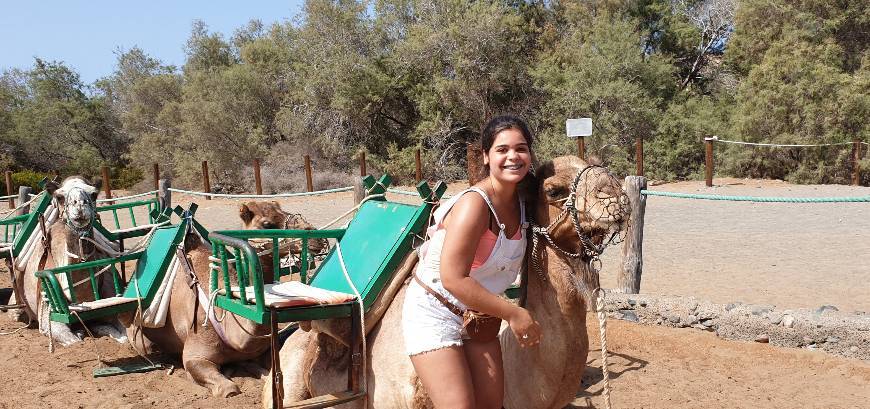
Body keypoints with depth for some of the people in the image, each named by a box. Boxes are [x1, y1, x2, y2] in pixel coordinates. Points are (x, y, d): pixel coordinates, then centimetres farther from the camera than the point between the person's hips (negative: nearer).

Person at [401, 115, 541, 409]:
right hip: (434, 314, -7)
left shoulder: (522, 202, -2)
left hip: (477, 315, 7)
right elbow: (453, 279, -28)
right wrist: (513, 314, -23)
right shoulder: (474, 204, -25)